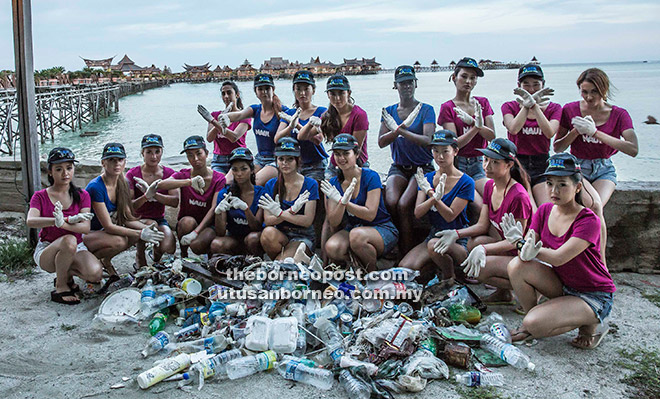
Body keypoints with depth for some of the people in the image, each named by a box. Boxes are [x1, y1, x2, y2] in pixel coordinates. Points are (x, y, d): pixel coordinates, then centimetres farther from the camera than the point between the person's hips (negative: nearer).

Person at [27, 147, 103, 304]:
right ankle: (60, 287, -15)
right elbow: (30, 221, -23)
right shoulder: (40, 196, -1)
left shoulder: (82, 195, 3)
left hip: (76, 249, 2)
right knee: (69, 240, -37)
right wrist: (70, 219, -38)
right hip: (47, 251, -2)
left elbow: (86, 227, -12)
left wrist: (63, 224, -36)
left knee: (95, 273, -28)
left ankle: (67, 274, 7)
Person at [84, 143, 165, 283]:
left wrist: (146, 228, -20)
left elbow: (127, 218, 0)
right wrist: (140, 234, -31)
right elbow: (108, 226, -25)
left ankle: (105, 260, 5)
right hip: (84, 234, -8)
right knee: (119, 241, -34)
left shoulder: (123, 183, -1)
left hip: (103, 232, 8)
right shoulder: (95, 187, -24)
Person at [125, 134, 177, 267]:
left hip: (160, 220, 2)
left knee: (168, 248, -27)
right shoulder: (132, 174, -6)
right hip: (138, 220, -2)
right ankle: (140, 255, -6)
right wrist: (146, 197, -34)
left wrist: (154, 194, -28)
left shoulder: (168, 173, 2)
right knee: (151, 224, -36)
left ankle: (157, 253, 12)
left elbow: (175, 201, -13)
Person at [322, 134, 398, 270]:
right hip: (352, 228, 4)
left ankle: (373, 273, -10)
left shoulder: (370, 177, -12)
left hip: (383, 230, -3)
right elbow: (333, 223, -7)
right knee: (331, 248, -28)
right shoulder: (333, 184, 0)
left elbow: (370, 214, -18)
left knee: (357, 234, -37)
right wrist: (342, 202, -27)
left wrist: (343, 202, -25)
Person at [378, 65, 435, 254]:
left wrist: (400, 130, -21)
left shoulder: (426, 110, 1)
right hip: (398, 167, 3)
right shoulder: (389, 111, 11)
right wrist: (402, 126, -16)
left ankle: (406, 258, -19)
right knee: (391, 202, -26)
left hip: (423, 167, -3)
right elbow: (381, 142, -1)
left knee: (403, 205, -27)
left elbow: (428, 141, -14)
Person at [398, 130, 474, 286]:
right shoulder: (427, 178, 5)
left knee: (434, 245, -38)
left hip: (457, 239, -4)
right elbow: (418, 213, -5)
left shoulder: (466, 182, -9)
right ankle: (437, 264, 10)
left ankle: (449, 276, -7)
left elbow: (450, 216, -15)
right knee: (404, 268, -19)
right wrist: (434, 197, -24)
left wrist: (430, 192, -22)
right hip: (434, 233, 4)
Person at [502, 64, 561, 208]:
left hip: (542, 164, 2)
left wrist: (534, 105, -13)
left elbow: (550, 133, -11)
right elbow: (513, 129, -13)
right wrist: (527, 104, -13)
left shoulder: (554, 108, 11)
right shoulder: (509, 107, 9)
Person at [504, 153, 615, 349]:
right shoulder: (544, 211, -2)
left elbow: (558, 258, -30)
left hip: (595, 296, -6)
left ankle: (590, 324, 2)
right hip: (563, 286, 6)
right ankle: (530, 322, 1)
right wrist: (524, 247, -33)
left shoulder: (588, 221, -22)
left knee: (534, 325, -24)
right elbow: (525, 253, -8)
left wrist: (521, 242, -19)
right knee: (517, 266, -20)